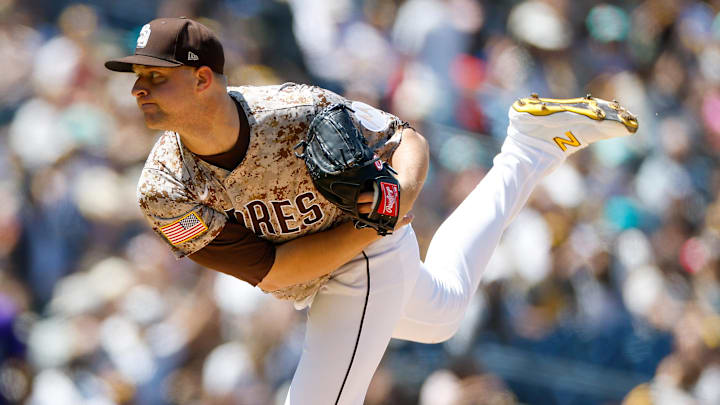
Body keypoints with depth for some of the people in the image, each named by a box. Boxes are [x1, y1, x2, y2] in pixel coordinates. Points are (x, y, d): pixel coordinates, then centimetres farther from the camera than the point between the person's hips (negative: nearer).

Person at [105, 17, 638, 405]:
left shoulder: (300, 113, -34)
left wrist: (403, 192, -41)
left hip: (369, 260, -5)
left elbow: (406, 140, -19)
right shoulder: (164, 193, -28)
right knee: (438, 316, 32)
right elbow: (269, 271, -27)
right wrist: (370, 226, -35)